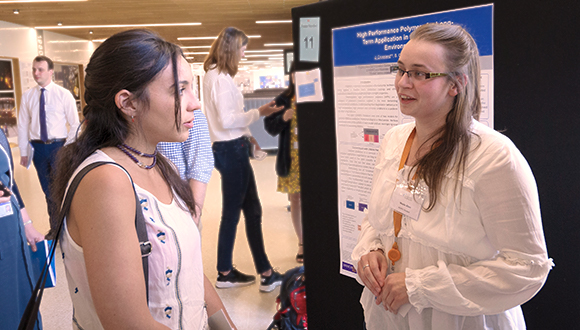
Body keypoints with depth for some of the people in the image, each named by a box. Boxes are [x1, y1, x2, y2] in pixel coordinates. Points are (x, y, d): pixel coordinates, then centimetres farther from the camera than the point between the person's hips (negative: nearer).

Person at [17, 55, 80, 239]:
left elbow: (74, 124, -2)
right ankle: (54, 227, 24)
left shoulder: (64, 94, -3)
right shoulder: (27, 96, 4)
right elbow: (23, 125, 7)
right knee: (48, 190, 12)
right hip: (38, 147, 3)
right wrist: (23, 152, 5)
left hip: (58, 146, -3)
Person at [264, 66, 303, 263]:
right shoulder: (284, 100, 7)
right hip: (291, 157, 3)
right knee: (295, 199, 8)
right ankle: (302, 243, 22)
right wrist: (283, 118, -11)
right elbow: (270, 128, 6)